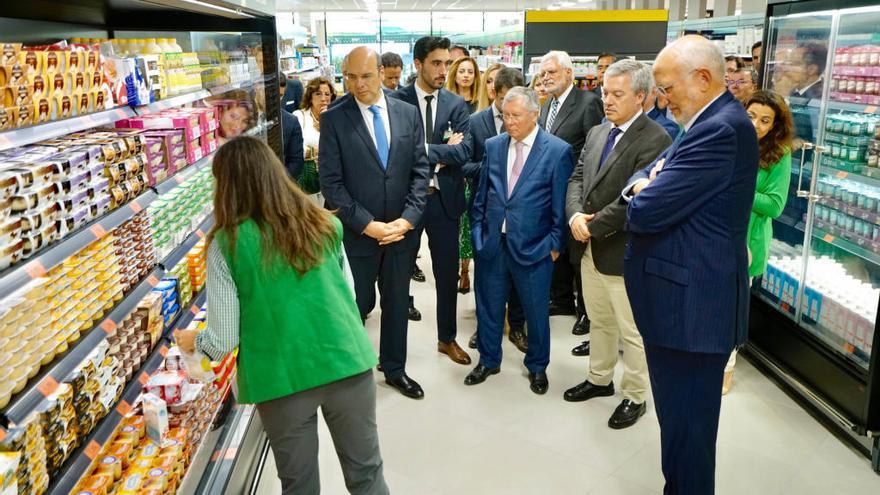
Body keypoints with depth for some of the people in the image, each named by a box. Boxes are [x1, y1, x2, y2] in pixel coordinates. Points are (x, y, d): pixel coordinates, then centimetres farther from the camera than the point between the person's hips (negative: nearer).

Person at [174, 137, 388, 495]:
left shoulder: (227, 243, -8)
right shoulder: (324, 224, 2)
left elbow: (223, 341, -5)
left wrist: (192, 341, 16)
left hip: (284, 377, -2)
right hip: (346, 361, 3)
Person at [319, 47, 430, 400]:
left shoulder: (408, 113, 3)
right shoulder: (334, 119, -7)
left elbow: (420, 170, 2)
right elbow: (330, 182, -10)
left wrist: (407, 219, -10)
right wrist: (367, 224, -16)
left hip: (401, 231, 3)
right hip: (356, 234, -3)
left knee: (397, 303, 16)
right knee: (357, 305, 9)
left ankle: (395, 369, 34)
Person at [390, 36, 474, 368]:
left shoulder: (456, 104, 3)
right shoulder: (397, 101, -5)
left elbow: (464, 151, -9)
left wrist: (425, 149, -16)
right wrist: (443, 150, -15)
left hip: (444, 198, 3)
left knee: (448, 273, 12)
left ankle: (447, 339, 30)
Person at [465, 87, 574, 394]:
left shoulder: (558, 151, -8)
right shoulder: (493, 146, 4)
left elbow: (561, 204, -6)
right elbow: (481, 194, 10)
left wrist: (556, 243, -6)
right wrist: (478, 230, 7)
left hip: (533, 246, -3)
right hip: (492, 242, 4)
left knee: (536, 310, 11)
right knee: (488, 306, 15)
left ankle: (537, 366, 33)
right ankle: (488, 360, 36)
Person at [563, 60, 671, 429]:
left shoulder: (655, 140, -16)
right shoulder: (597, 133, 11)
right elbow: (577, 178, 9)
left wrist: (593, 226, -16)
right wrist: (575, 216, -10)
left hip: (623, 252, -7)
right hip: (590, 248, 7)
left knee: (632, 331, 7)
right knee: (599, 321, 22)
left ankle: (635, 397, 23)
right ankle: (599, 379, 39)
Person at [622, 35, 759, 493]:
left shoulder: (720, 130, -21)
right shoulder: (710, 123, 13)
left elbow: (646, 212, -25)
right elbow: (640, 181, 15)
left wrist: (644, 194, -2)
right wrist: (646, 187, -8)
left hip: (691, 304, -10)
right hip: (685, 298, 10)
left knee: (685, 424, 4)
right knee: (679, 417, 22)